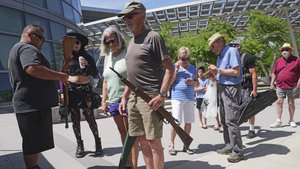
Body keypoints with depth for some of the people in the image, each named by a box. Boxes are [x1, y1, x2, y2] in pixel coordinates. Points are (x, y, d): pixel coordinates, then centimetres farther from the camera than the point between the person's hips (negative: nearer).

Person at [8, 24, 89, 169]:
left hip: (27, 104, 11)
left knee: (32, 144, 17)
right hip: (33, 105, -11)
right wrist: (65, 77, -33)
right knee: (33, 145, -4)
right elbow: (33, 69, -32)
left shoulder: (16, 49, 25)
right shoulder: (27, 48, -11)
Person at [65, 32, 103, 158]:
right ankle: (79, 145, 17)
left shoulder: (87, 57, 5)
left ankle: (97, 142, 12)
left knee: (90, 118, -2)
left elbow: (95, 75, 1)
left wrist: (87, 65, -15)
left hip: (85, 92, -1)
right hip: (71, 93, 1)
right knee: (75, 120, 5)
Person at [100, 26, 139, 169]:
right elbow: (105, 81, 18)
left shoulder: (128, 53, -5)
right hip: (113, 101, 7)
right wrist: (104, 101, 14)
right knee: (122, 133, 14)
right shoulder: (107, 57, 15)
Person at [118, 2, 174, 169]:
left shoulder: (153, 37, -6)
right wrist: (125, 96, 18)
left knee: (153, 142, -1)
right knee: (142, 140, 13)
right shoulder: (131, 42, 17)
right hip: (133, 99, 8)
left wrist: (162, 95, -18)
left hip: (150, 98, -8)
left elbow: (170, 68, -9)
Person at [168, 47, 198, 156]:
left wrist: (192, 82, -7)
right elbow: (170, 82, -7)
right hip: (177, 98, -4)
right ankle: (171, 145, 11)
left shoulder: (192, 68, 10)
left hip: (189, 98, 4)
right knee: (176, 122, -5)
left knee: (188, 122, 7)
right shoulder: (174, 67, 1)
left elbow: (197, 83, 15)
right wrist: (176, 69, -11)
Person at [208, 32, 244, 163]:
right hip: (222, 88, 9)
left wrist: (218, 70, -14)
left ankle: (238, 151, 0)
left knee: (231, 120, -8)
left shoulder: (232, 51, -10)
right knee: (224, 120, 12)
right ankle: (229, 146, 22)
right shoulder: (220, 56, 16)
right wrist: (214, 73, 1)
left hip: (231, 89, -9)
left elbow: (236, 72, -18)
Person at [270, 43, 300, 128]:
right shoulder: (279, 61, 9)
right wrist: (272, 83, 5)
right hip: (280, 86, 2)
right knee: (279, 102, -2)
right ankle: (279, 121, 3)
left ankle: (291, 121, 20)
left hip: (292, 86, -2)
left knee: (291, 103, 8)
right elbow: (274, 73, 13)